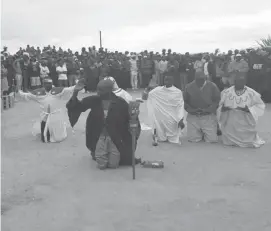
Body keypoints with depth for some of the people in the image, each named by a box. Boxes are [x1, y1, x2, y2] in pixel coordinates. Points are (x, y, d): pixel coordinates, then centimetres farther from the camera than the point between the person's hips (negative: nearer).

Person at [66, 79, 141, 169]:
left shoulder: (120, 103, -15)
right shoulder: (93, 100, -10)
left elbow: (131, 119, -6)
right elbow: (76, 107, -6)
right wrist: (75, 92, -23)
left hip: (116, 139, -1)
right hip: (99, 138, 1)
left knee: (113, 165, 4)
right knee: (101, 165, 6)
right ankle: (95, 153, 41)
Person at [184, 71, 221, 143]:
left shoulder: (212, 86, -3)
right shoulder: (189, 87, 0)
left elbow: (217, 100, -1)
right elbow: (184, 102, 5)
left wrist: (208, 109, -15)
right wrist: (192, 110, -12)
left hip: (208, 116, -1)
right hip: (193, 117, 1)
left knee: (212, 139, -8)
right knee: (192, 139, -5)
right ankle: (200, 134, 30)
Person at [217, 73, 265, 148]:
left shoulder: (251, 93, -8)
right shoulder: (226, 92, -3)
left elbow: (260, 106, 0)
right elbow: (219, 105, 6)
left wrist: (249, 109, -17)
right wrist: (222, 108, -17)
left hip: (246, 126, -1)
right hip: (230, 125, 1)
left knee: (249, 143, -1)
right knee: (228, 142, 5)